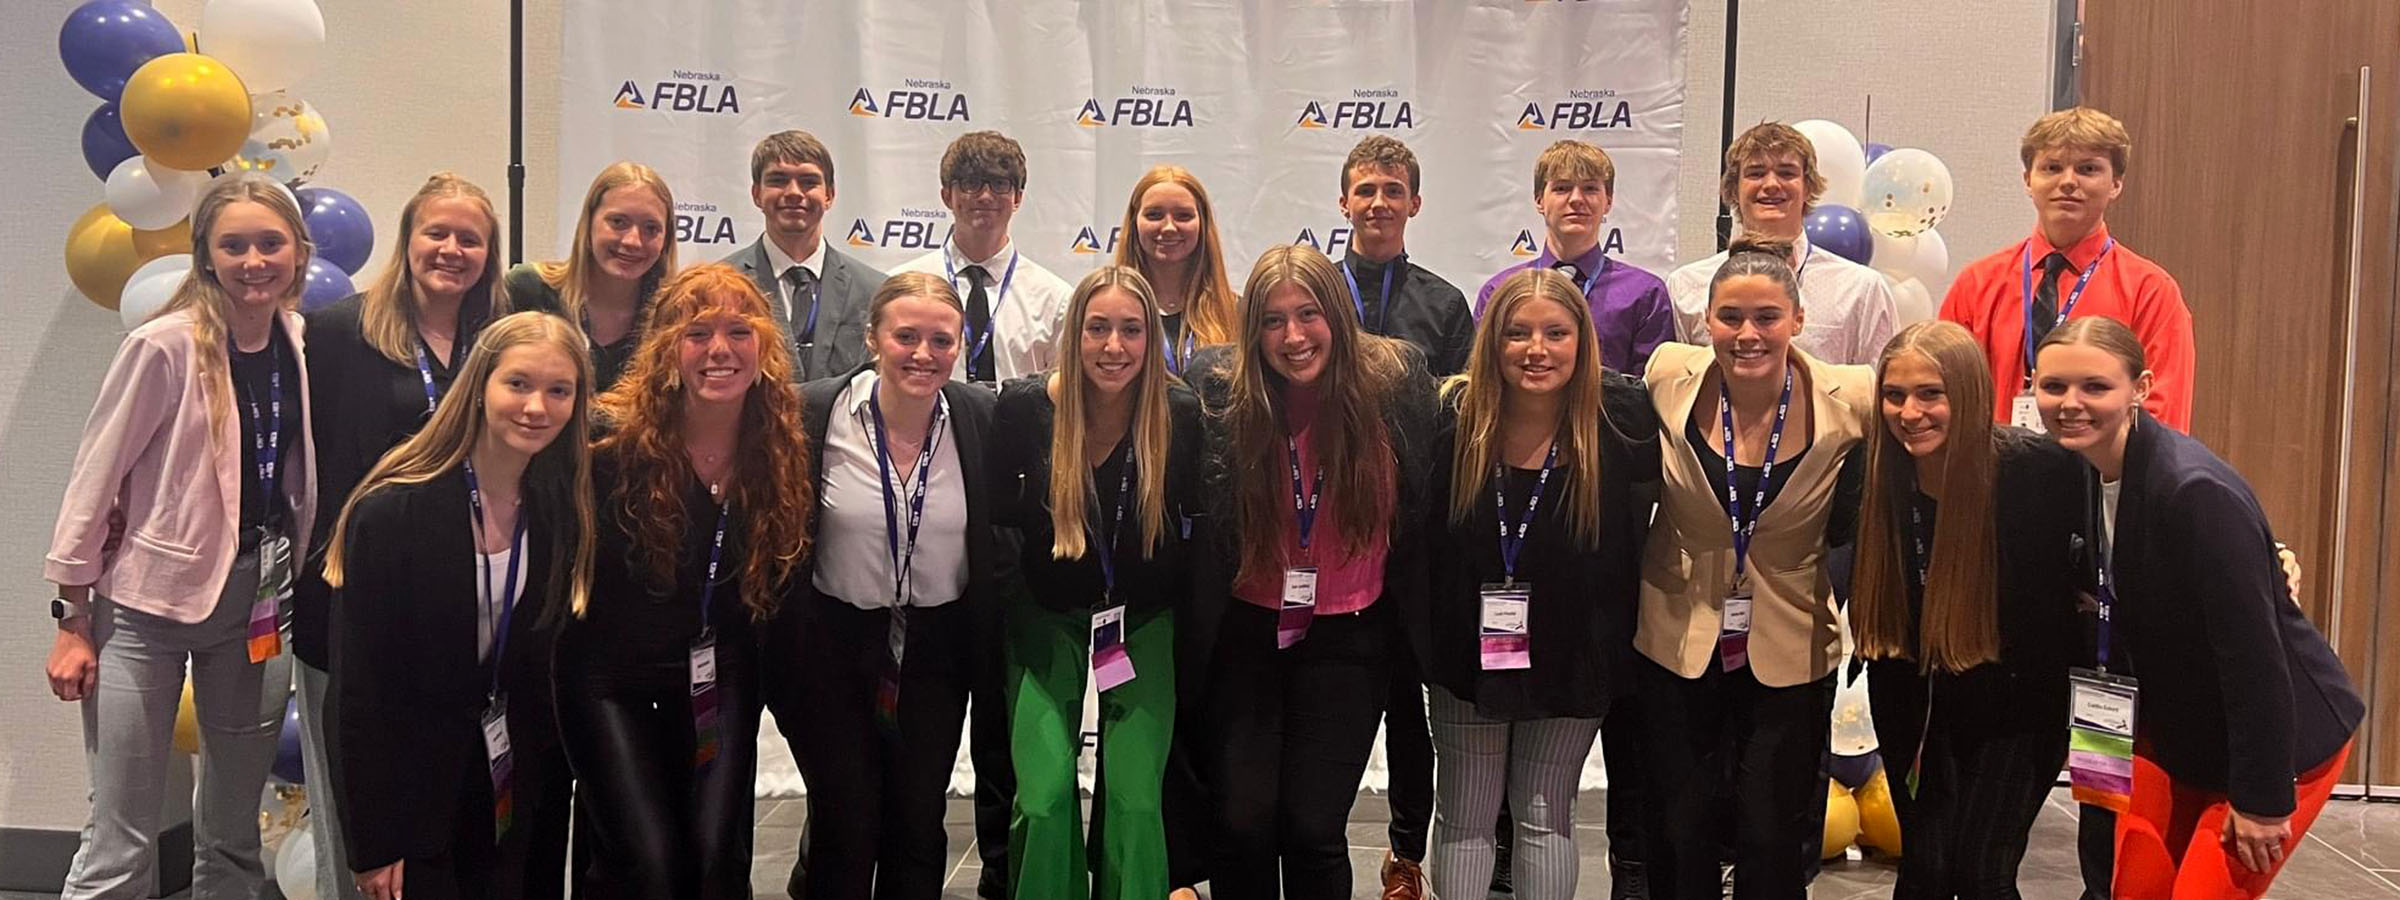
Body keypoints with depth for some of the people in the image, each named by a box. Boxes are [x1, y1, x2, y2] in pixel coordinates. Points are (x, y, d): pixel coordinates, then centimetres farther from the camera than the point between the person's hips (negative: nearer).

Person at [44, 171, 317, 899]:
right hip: (148, 602, -5)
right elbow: (94, 477, -10)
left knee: (232, 838, 15)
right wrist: (73, 620, -8)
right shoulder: (164, 347, -15)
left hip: (257, 603, 5)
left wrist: (293, 581, 7)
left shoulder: (300, 345, 1)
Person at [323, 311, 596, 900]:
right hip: (416, 785, -4)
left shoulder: (564, 512, -2)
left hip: (521, 782, 5)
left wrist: (552, 796, 3)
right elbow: (359, 686, -16)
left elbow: (556, 665, 5)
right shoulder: (391, 511, -18)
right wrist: (373, 845, -15)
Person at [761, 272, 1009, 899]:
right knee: (845, 831, 7)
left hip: (937, 651, 2)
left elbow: (1003, 535, 5)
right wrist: (786, 648, -5)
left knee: (919, 828, 11)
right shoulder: (814, 413, -12)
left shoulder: (982, 418, -7)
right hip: (836, 645, -1)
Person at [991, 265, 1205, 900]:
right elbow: (992, 510, 2)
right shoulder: (1025, 407, -11)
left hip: (1144, 622, 0)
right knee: (1044, 798, -11)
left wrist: (1179, 595, -3)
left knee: (1136, 800, -9)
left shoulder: (1181, 413, -10)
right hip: (1047, 617, 0)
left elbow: (1201, 517, 2)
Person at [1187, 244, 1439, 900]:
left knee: (1314, 827, -1)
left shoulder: (1396, 380, -9)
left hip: (1349, 637, 0)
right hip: (1245, 631, 0)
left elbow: (1422, 505, 2)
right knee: (1242, 824, -1)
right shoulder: (1221, 388, -11)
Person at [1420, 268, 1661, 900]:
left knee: (1544, 817, 11)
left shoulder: (1623, 419, -14)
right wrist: (1423, 640, -1)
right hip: (1469, 650, 1)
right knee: (1464, 817, 12)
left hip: (1573, 652, -1)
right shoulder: (1455, 417, -10)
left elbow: (1637, 524, -4)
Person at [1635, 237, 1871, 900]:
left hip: (1792, 652, -1)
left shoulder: (1851, 400, -14)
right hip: (1677, 641, 1)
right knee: (1679, 834, 12)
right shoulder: (1669, 377, -10)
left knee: (1773, 843, 8)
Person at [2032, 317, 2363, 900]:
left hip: (2285, 738, -7)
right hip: (2173, 732, 7)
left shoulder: (2197, 491, -29)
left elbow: (2254, 649, -27)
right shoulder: (2087, 473, -4)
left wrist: (2262, 797, -22)